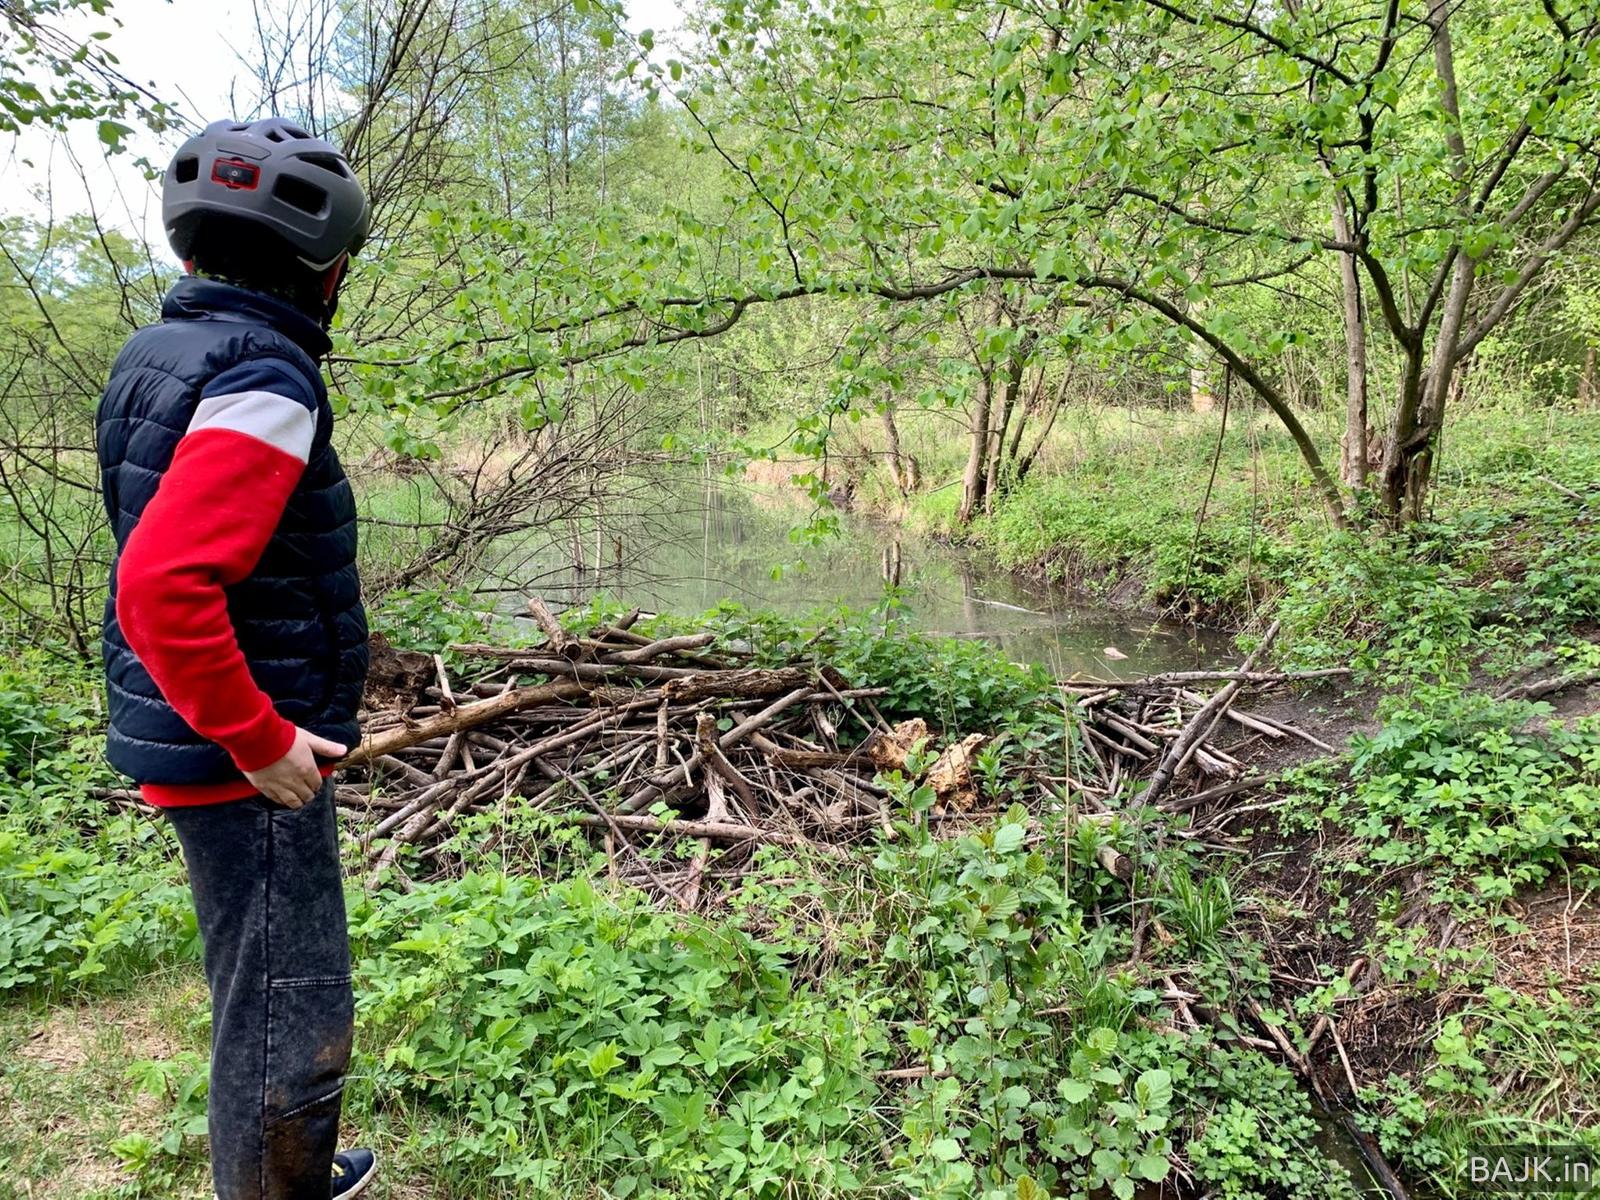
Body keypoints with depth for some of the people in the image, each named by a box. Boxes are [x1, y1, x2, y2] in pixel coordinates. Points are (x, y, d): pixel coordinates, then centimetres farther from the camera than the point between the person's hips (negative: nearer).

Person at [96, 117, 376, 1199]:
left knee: (267, 995, 25)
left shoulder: (163, 353, 10)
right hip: (248, 763, -10)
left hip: (217, 738, 10)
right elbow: (162, 589, -31)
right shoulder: (263, 380, -21)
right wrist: (261, 740, -22)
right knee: (289, 1020, 4)